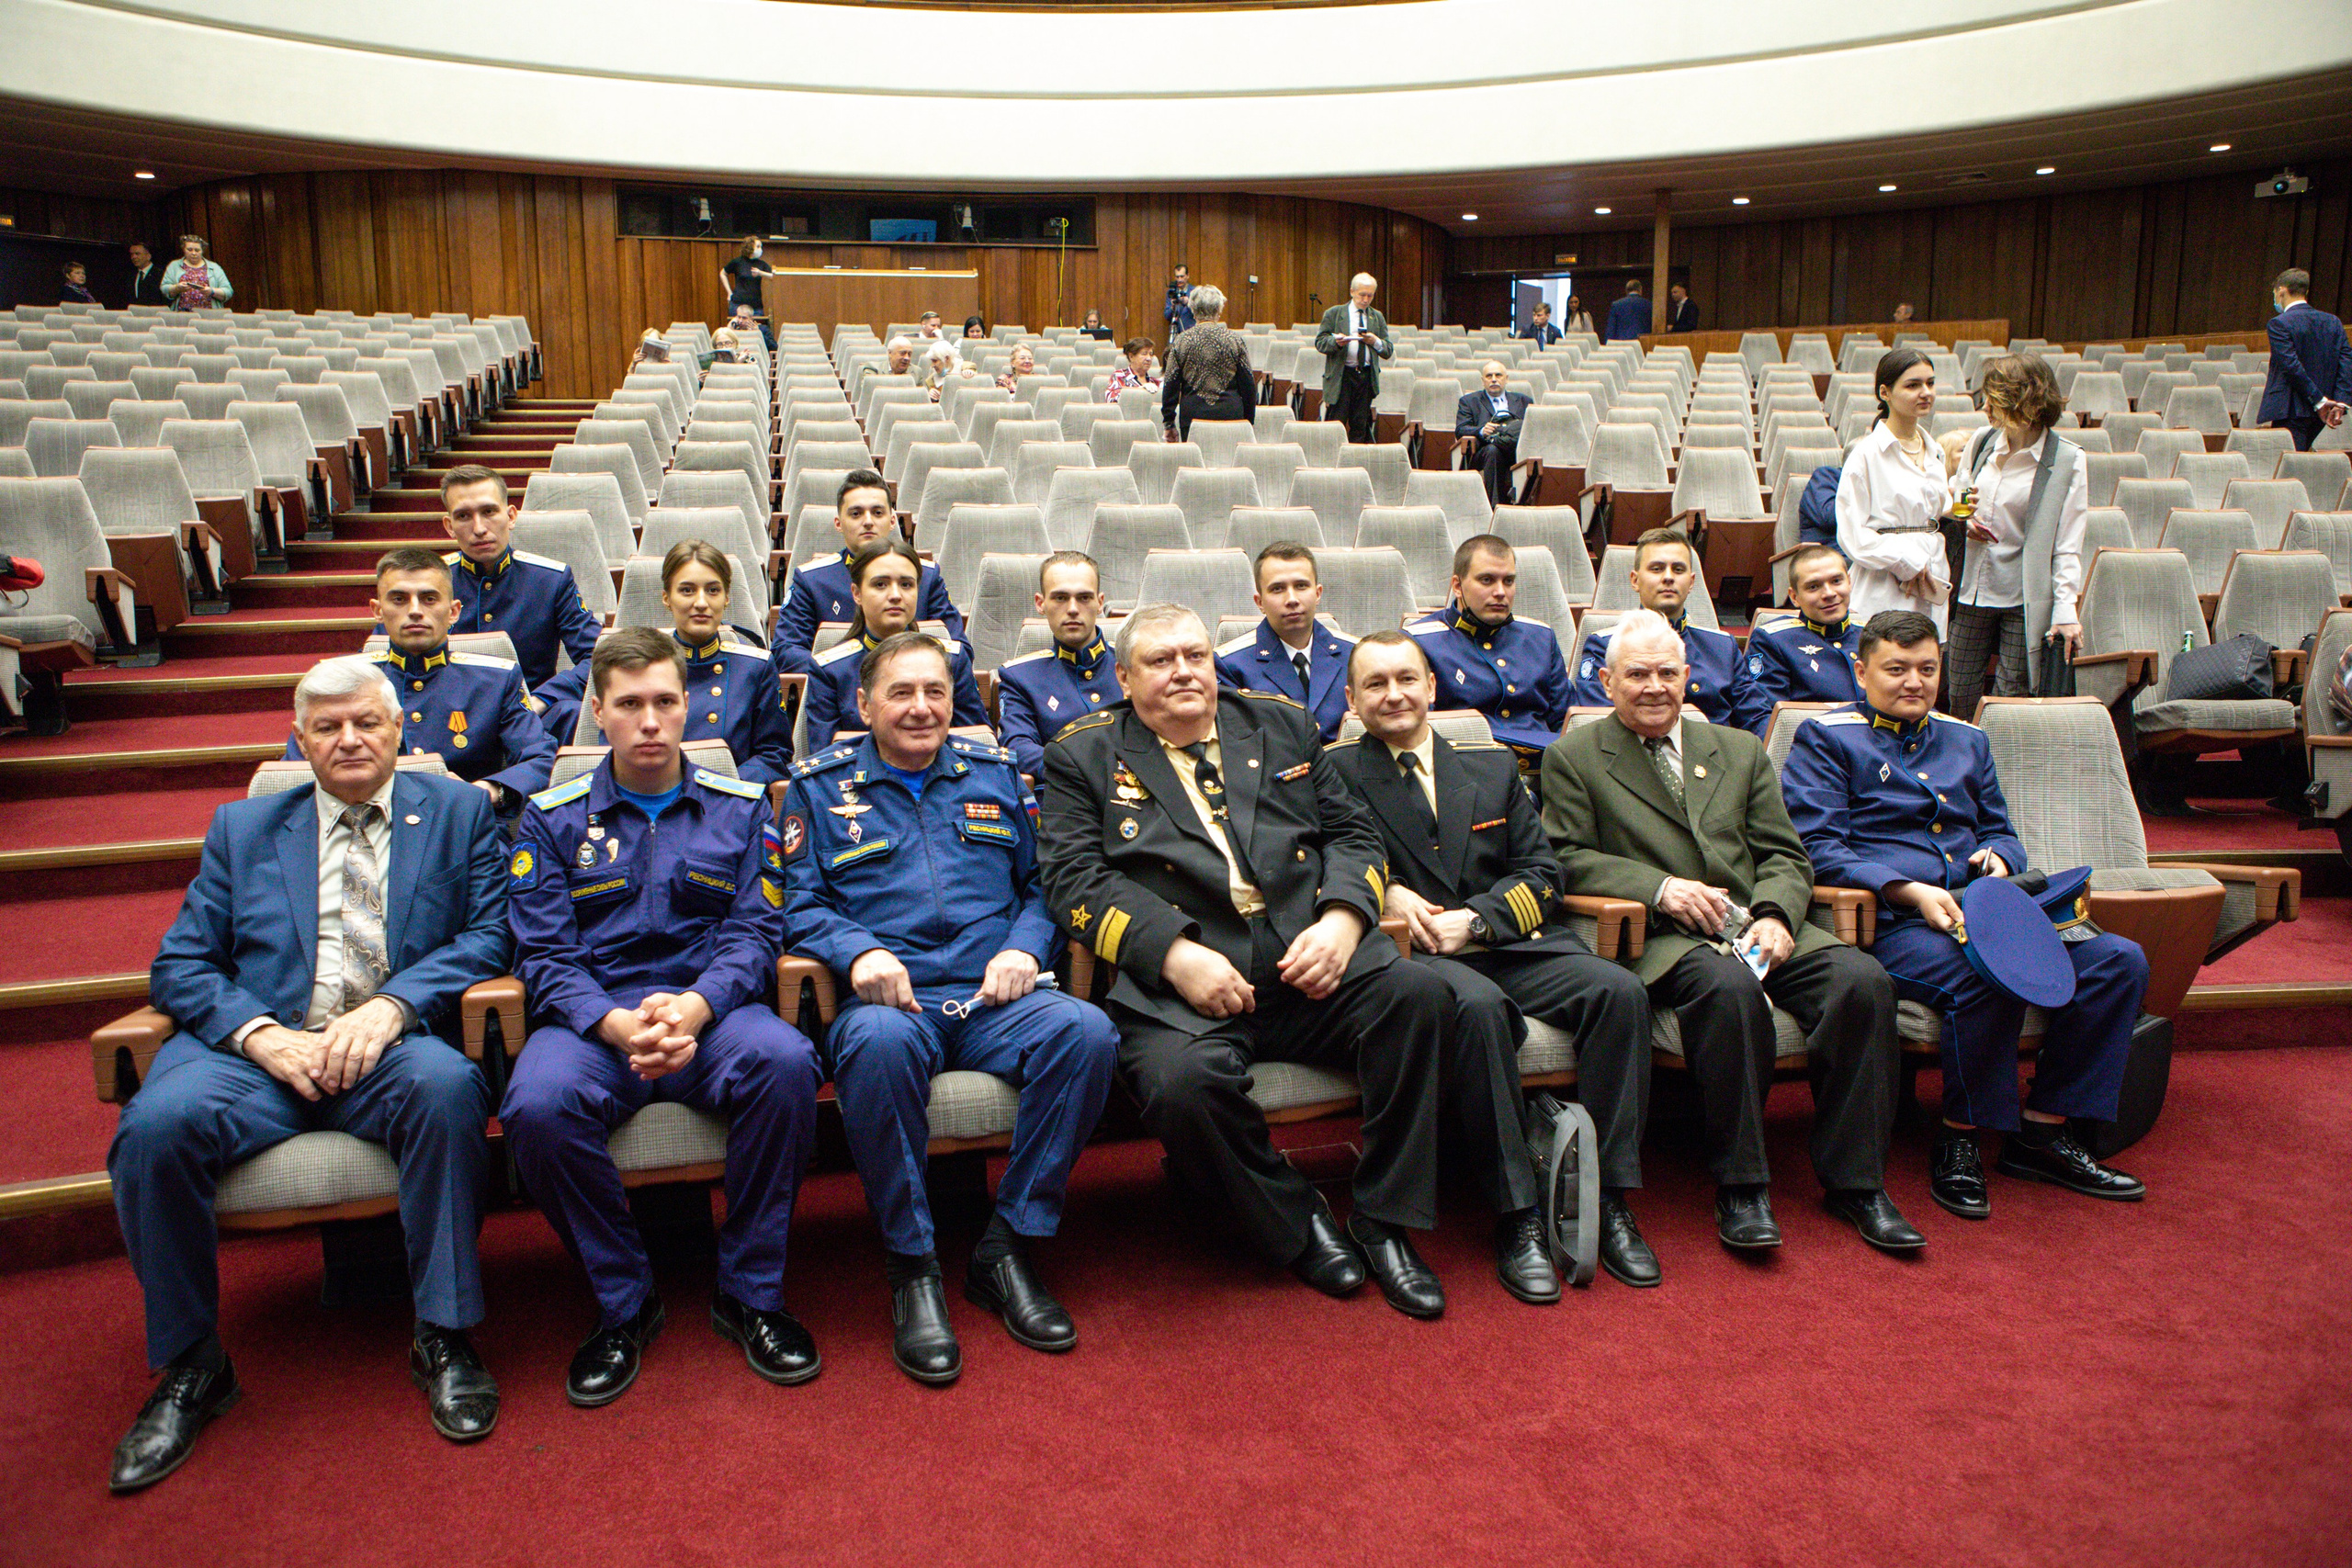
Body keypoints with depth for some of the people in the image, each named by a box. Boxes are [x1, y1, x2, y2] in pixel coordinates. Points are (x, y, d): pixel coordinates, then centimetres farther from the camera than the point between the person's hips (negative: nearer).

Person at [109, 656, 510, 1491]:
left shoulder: (456, 811, 14)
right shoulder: (242, 828, 19)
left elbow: (489, 935, 4)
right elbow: (180, 965, 10)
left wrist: (395, 1004, -14)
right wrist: (261, 1034, -10)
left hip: (393, 1045, -2)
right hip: (260, 1049, 2)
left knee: (444, 1084, -35)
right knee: (156, 1125, -28)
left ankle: (443, 1337, -19)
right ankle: (189, 1364, -6)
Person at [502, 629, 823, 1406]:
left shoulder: (741, 808, 13)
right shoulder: (552, 818, 12)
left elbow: (755, 934, 2)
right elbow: (543, 954, 2)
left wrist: (694, 1008, -20)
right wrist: (616, 1023, -19)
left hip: (711, 1009, 0)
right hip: (593, 1016, 0)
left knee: (784, 1059, -33)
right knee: (536, 1102, -33)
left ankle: (750, 1292, -13)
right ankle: (623, 1304, -8)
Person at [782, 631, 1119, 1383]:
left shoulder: (997, 774, 21)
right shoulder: (820, 786, 15)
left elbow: (1041, 883, 19)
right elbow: (800, 903, 6)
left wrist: (1024, 947, -2)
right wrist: (857, 951, -14)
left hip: (996, 998, 2)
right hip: (889, 998, -2)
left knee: (1086, 1029, -30)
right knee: (877, 1041, -39)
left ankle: (1007, 1250, -16)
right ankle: (912, 1270, -22)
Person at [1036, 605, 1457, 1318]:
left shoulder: (1281, 724, 22)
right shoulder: (1084, 756, 12)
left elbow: (1353, 833, 17)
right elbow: (1074, 879, -1)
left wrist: (1342, 919, -5)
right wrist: (1175, 953, -16)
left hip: (1312, 964, 3)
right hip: (1183, 983, -3)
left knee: (1417, 990, -25)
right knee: (1183, 1080, -34)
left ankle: (1385, 1224, -7)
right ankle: (1296, 1223, -3)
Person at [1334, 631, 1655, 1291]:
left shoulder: (1493, 766, 19)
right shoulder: (1336, 771, 10)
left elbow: (1541, 871, 12)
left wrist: (1473, 919, -6)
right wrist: (1383, 892, -15)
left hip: (1510, 942, 4)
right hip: (1413, 956, -4)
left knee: (1619, 989, -23)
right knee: (1478, 1005, -37)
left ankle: (1609, 1201, -15)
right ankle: (1516, 1214, -27)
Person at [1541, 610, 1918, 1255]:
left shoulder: (1740, 750, 22)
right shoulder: (1574, 757, 10)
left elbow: (1785, 856, 16)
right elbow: (1567, 858, 0)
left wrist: (1776, 916, -6)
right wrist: (1662, 886, -13)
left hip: (1759, 929, 5)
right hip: (1662, 937, -4)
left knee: (1864, 979, -23)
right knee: (1729, 986, -37)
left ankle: (1855, 1182, -11)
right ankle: (1740, 1187, -23)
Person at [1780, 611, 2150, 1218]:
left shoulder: (1966, 740, 25)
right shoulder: (1826, 737, 4)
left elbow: (2001, 830, 30)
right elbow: (1817, 848, -6)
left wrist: (1998, 857, 3)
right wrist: (1911, 892, -18)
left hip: (1980, 910, 7)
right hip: (1888, 920, -7)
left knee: (2119, 960, -12)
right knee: (1986, 980, -36)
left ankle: (2043, 1129, -4)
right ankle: (1959, 1139, -13)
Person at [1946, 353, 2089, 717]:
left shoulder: (2067, 460, -8)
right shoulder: (1981, 442, 5)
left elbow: (2067, 543, -6)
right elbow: (1951, 500, 20)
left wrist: (2065, 610, -11)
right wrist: (1963, 518, -4)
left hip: (2024, 600, -4)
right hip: (1971, 591, 4)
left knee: (2012, 695, 0)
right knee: (1960, 694, 8)